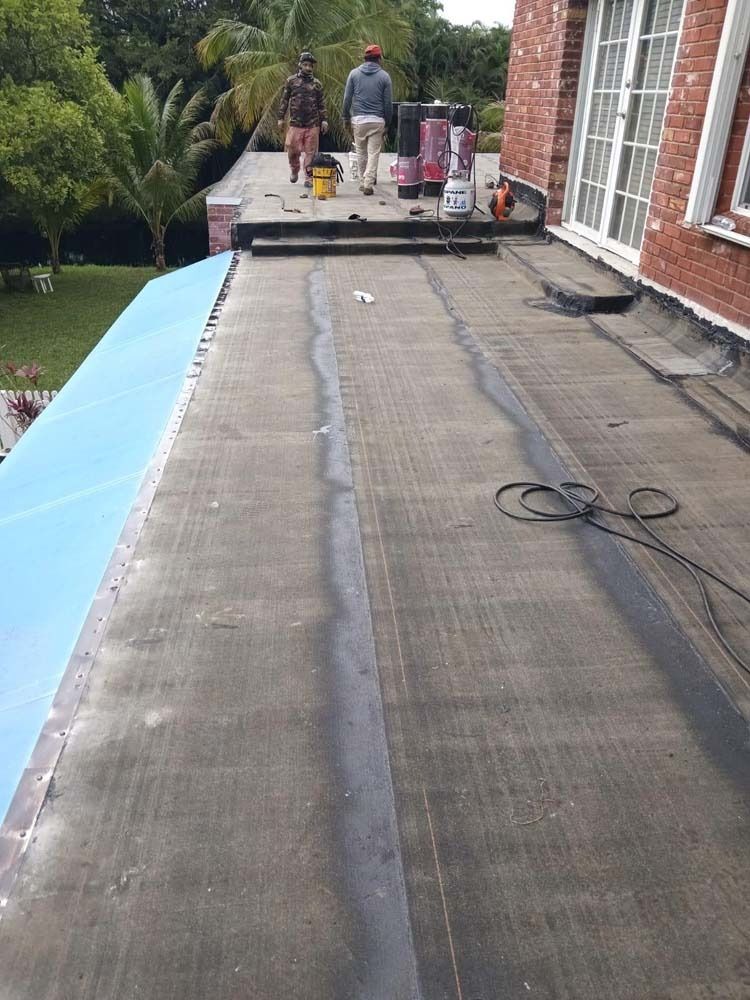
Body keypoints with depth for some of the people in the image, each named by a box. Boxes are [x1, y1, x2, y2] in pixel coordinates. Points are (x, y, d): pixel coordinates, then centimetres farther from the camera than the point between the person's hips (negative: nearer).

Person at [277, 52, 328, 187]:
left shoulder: (317, 84, 10)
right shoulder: (291, 81, 6)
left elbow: (321, 104, 12)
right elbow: (284, 100, 8)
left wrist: (324, 120, 3)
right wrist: (281, 118, 4)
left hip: (313, 125, 1)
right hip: (295, 123, 0)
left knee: (310, 152, -1)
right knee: (292, 150, -1)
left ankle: (309, 177, 7)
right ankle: (294, 170, 26)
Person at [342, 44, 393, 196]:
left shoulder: (354, 73, 4)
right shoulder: (384, 76, 2)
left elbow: (347, 98, 4)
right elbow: (388, 103, 3)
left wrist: (346, 117, 13)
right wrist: (387, 123, 11)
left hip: (358, 119, 1)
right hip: (377, 120, -1)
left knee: (361, 152, 13)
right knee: (373, 153, 1)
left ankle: (366, 180, 21)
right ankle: (368, 183, -7)